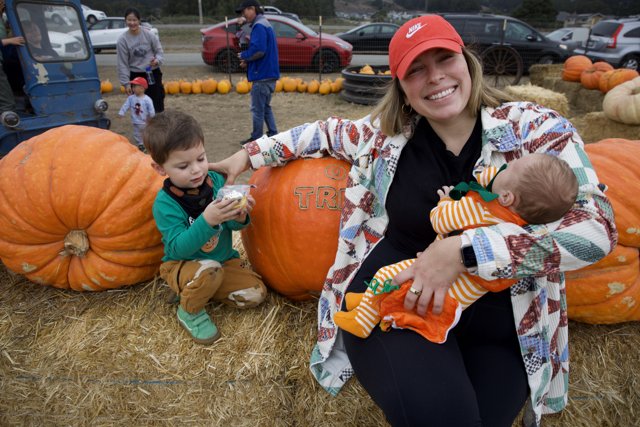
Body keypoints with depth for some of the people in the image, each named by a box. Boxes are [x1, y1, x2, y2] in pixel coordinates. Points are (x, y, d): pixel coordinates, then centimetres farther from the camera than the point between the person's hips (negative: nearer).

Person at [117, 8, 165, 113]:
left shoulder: (148, 34, -8)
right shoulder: (122, 40, -10)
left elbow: (159, 51, 2)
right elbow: (122, 64, -6)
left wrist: (157, 60, -22)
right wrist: (126, 83, -9)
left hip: (153, 73, 1)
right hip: (136, 76, 0)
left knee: (157, 102, 6)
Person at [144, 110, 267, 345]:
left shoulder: (216, 181, -10)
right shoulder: (165, 202, -20)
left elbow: (232, 225, -3)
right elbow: (179, 248, -28)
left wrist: (239, 216, -28)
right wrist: (207, 220, -43)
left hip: (224, 258, 5)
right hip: (182, 264, -5)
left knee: (256, 293, -12)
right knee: (209, 270, -37)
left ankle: (197, 290, 10)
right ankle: (190, 311, -4)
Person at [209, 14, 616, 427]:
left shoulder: (536, 129, -6)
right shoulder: (388, 135, 1)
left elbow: (597, 227, -16)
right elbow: (327, 132, 19)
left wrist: (461, 250, -25)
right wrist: (251, 154, 22)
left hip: (493, 321, 2)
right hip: (388, 296, 0)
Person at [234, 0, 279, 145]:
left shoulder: (259, 26, -14)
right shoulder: (266, 24, 18)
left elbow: (258, 50, -26)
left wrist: (244, 55, -8)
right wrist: (248, 59, 6)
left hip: (262, 75, -10)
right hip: (269, 73, 10)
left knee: (257, 109, 0)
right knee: (266, 107, 18)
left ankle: (256, 139, 9)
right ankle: (273, 135, 22)